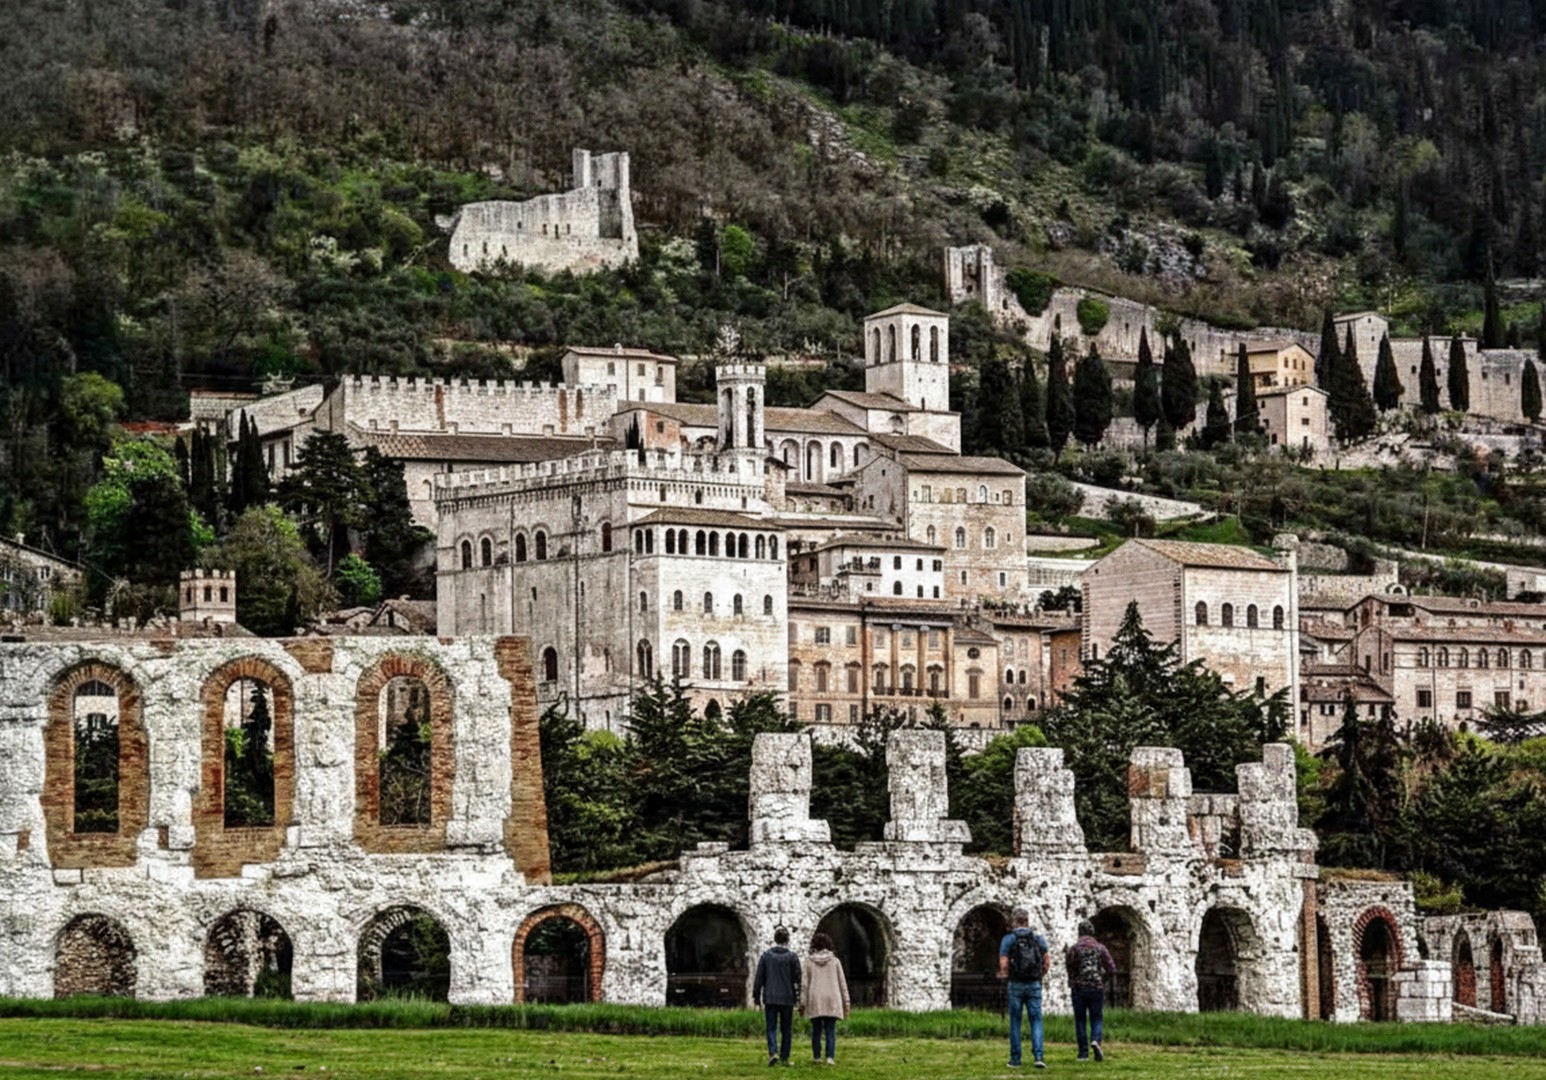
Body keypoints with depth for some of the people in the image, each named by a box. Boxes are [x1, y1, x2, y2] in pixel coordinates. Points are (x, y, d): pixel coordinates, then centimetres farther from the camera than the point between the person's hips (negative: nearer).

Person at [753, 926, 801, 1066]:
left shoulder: (766, 956, 1)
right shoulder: (792, 957, -4)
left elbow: (759, 978, 3)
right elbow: (797, 979, -3)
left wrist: (756, 996, 10)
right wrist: (799, 997, 4)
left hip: (770, 998, 1)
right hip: (787, 999, -1)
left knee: (771, 1028, 0)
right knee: (786, 1029, 9)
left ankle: (773, 1053, -20)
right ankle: (784, 1057, 11)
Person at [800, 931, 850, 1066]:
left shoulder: (808, 961, 0)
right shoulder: (835, 961, 2)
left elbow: (804, 983, -4)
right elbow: (842, 983, 2)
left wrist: (802, 1004, -2)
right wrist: (846, 1003, 6)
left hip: (815, 1000, 0)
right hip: (832, 1001, 0)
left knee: (816, 1029, 11)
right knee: (830, 1030, 0)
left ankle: (817, 1057, 11)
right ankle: (830, 1056, -15)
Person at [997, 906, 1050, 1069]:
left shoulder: (1008, 939, -5)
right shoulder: (1039, 939, 3)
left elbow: (1003, 965, -10)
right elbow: (1047, 961, 0)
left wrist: (1005, 974, 12)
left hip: (1015, 985, -1)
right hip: (1034, 984, 1)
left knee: (1015, 1022, 9)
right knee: (1036, 1021, 4)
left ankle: (1015, 1059, 11)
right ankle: (1038, 1056, -12)